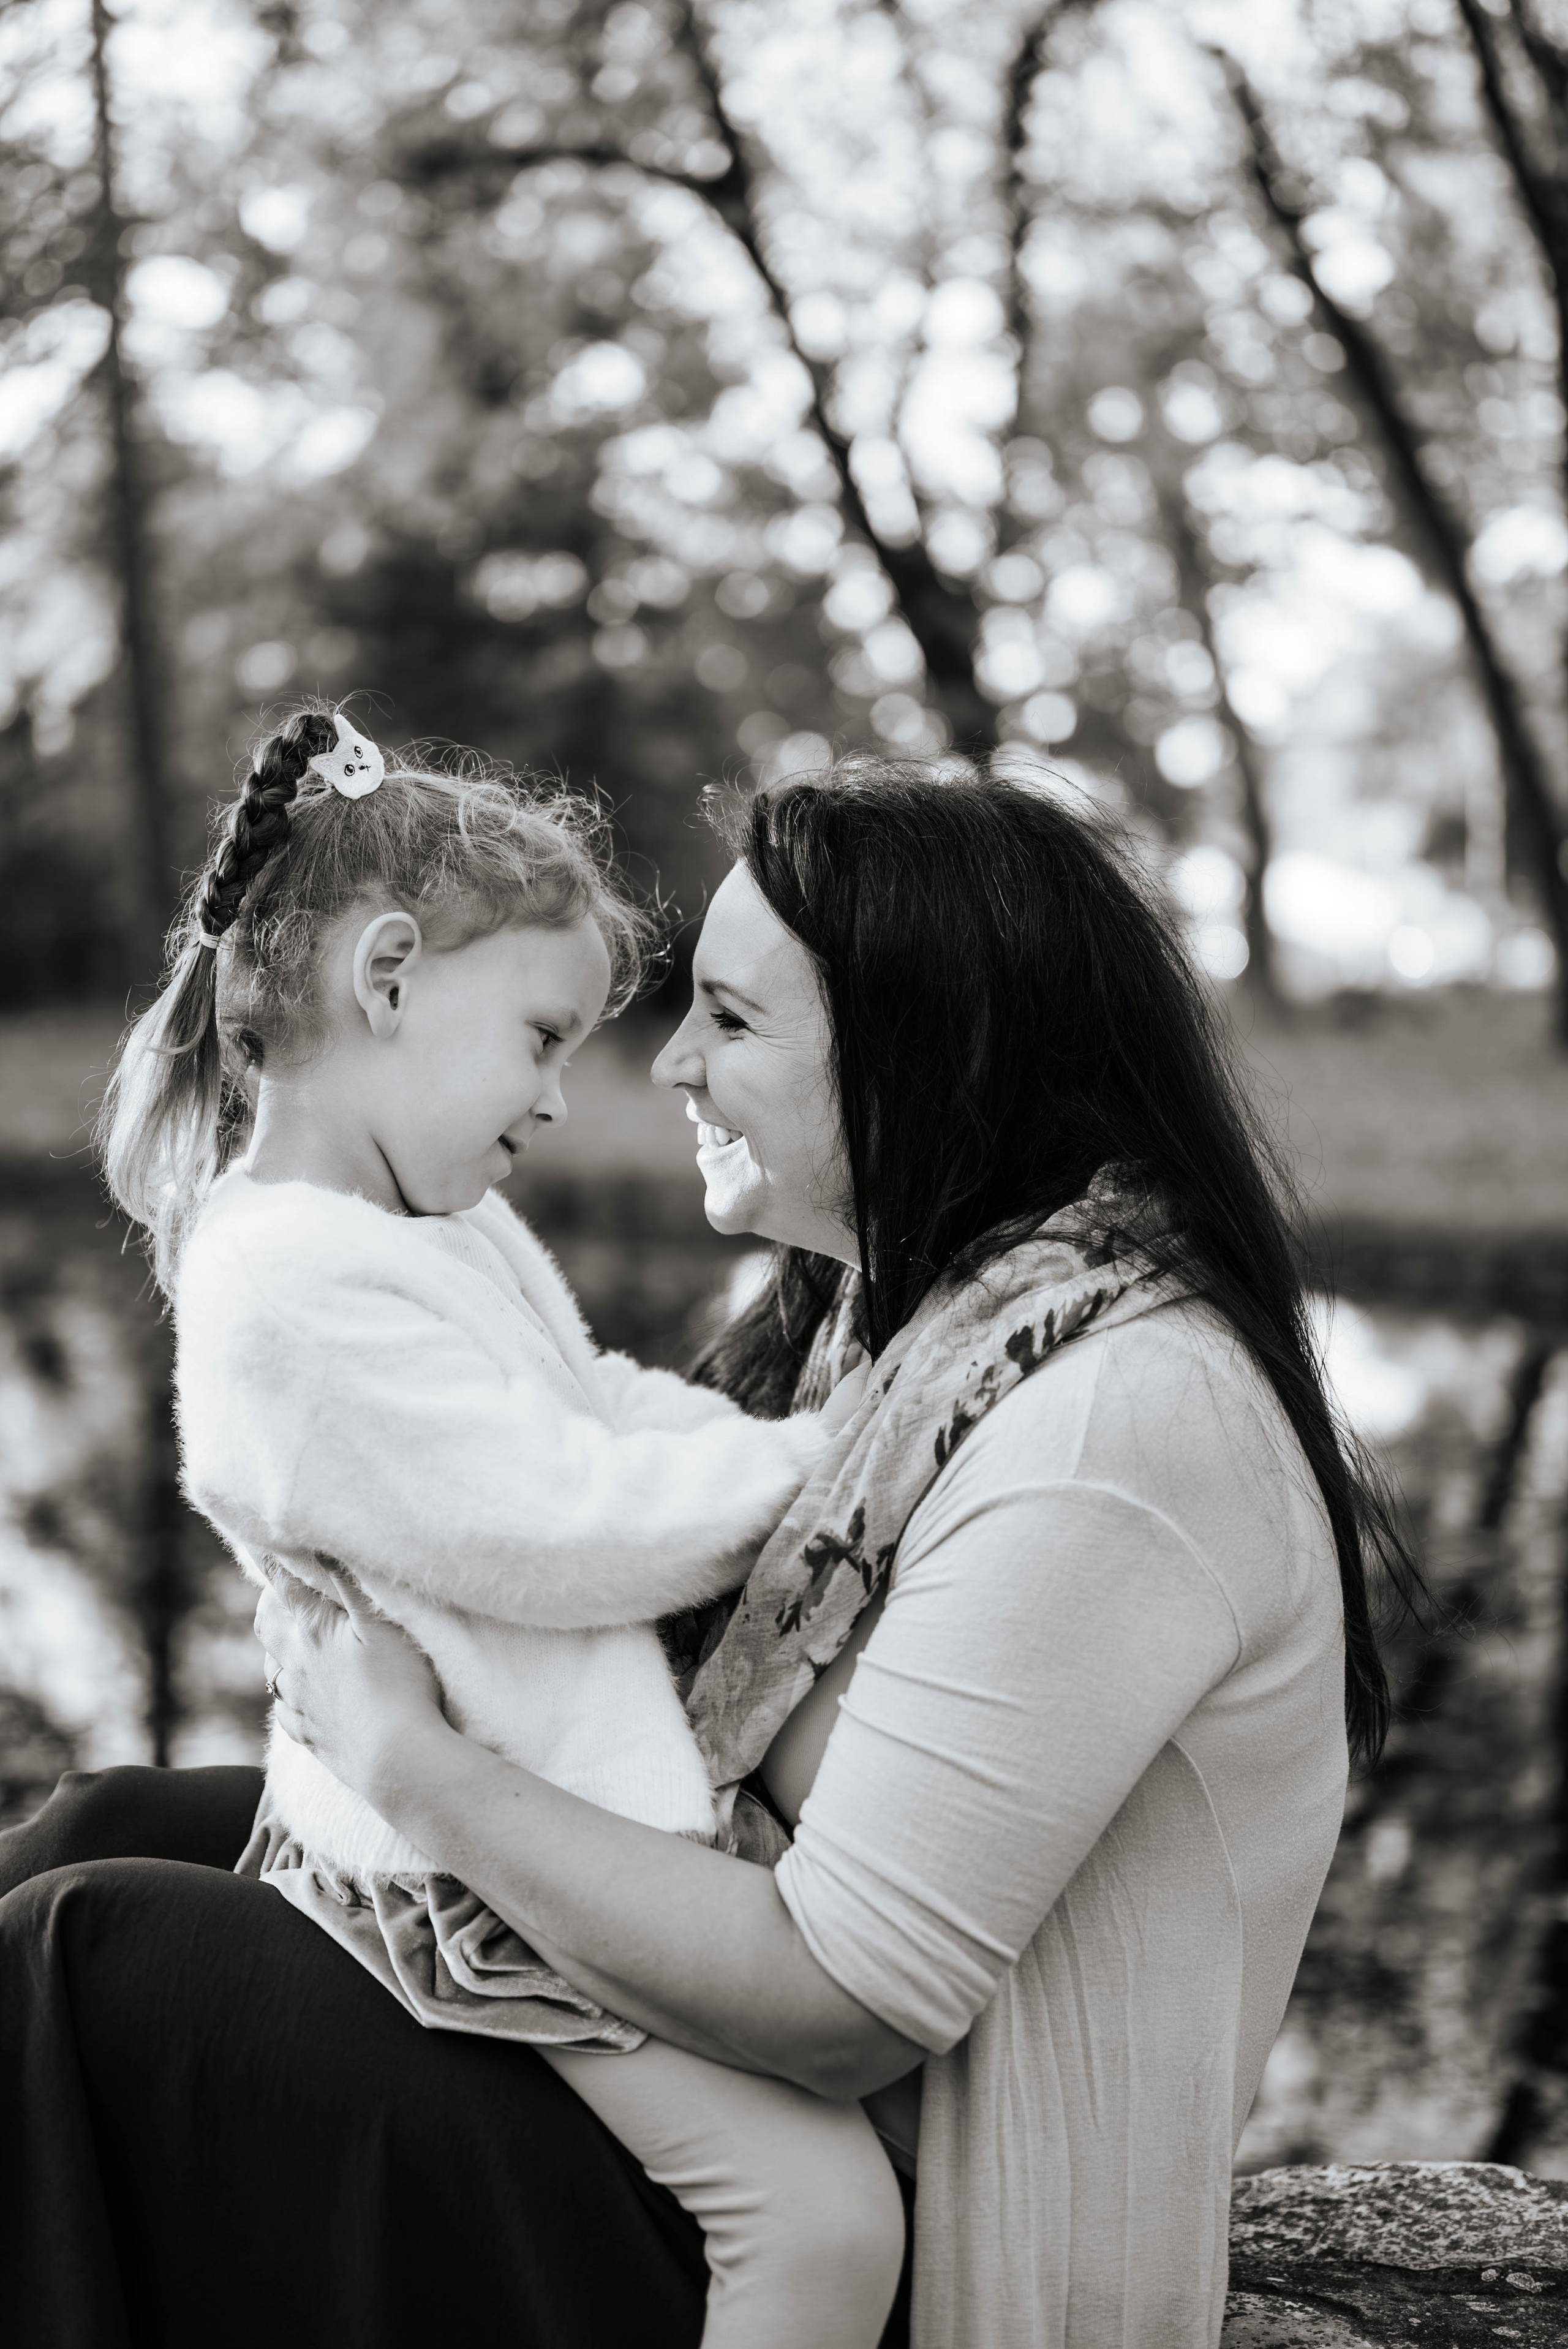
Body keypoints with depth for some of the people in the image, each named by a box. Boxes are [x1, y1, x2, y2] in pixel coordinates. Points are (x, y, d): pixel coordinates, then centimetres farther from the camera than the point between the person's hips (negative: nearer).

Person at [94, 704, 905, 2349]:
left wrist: (778, 1450, -1)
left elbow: (609, 1408, 17)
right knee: (823, 2205, -15)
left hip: (572, 1818, 11)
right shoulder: (300, 1290, -24)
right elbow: (570, 1528, -24)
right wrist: (809, 1465, -12)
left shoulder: (444, 1229, 11)